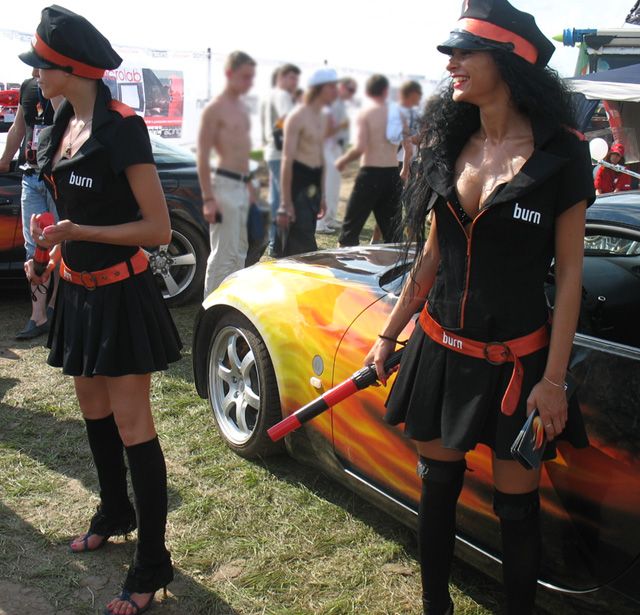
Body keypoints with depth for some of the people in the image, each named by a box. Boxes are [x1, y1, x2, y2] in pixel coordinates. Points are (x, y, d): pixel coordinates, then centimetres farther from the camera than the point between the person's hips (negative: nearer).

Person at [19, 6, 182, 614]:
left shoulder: (121, 129, -17)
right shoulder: (61, 128, 7)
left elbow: (158, 229, -18)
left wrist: (79, 234, -22)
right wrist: (51, 254, 6)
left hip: (121, 294, -8)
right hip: (77, 290, 8)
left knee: (131, 427, -3)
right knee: (93, 411, 20)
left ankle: (151, 565, 10)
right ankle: (114, 515, 42)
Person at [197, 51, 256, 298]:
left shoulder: (242, 108, 15)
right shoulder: (215, 109, -10)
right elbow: (203, 156, -14)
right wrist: (208, 199, -18)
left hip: (242, 186, 9)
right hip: (224, 185, -9)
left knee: (239, 251, 15)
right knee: (223, 254, -8)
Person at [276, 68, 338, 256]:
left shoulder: (323, 119, 16)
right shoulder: (297, 117, -10)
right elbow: (287, 159, -15)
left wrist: (322, 195, 22)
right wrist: (286, 203, -19)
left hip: (313, 183, 9)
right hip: (297, 182, -9)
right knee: (303, 247, -10)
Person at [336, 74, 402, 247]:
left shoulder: (364, 114, -8)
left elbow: (359, 148, -18)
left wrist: (343, 160, -1)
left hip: (370, 174, -4)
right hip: (392, 174, 4)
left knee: (352, 222, 5)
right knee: (391, 227, 11)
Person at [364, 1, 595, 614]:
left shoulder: (561, 152, -9)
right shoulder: (449, 144, 4)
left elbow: (569, 273, -7)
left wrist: (553, 379, -11)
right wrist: (388, 335, 12)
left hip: (514, 358, -4)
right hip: (438, 349, 5)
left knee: (516, 505, 7)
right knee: (437, 486, 15)